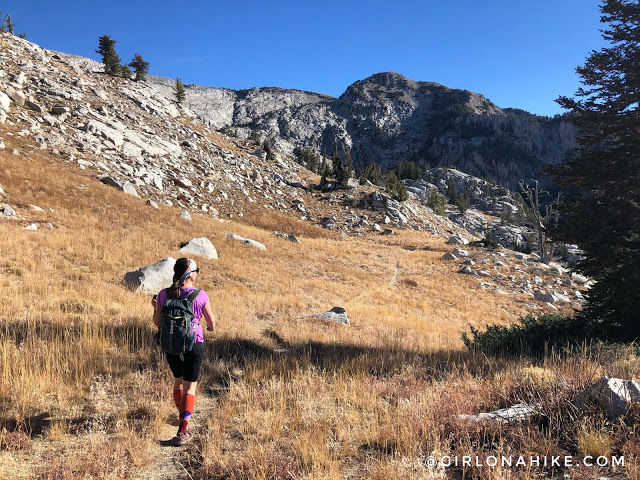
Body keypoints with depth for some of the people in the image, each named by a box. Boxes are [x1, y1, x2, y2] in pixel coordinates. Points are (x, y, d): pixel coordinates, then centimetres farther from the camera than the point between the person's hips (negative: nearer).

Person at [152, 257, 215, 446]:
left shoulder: (164, 294, -8)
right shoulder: (201, 296, -14)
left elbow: (158, 323, -2)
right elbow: (211, 320, -2)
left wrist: (155, 307, 17)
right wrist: (211, 326, 22)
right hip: (193, 345, -3)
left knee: (178, 381, 26)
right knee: (189, 388, 4)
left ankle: (182, 415, 46)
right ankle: (182, 431, -4)